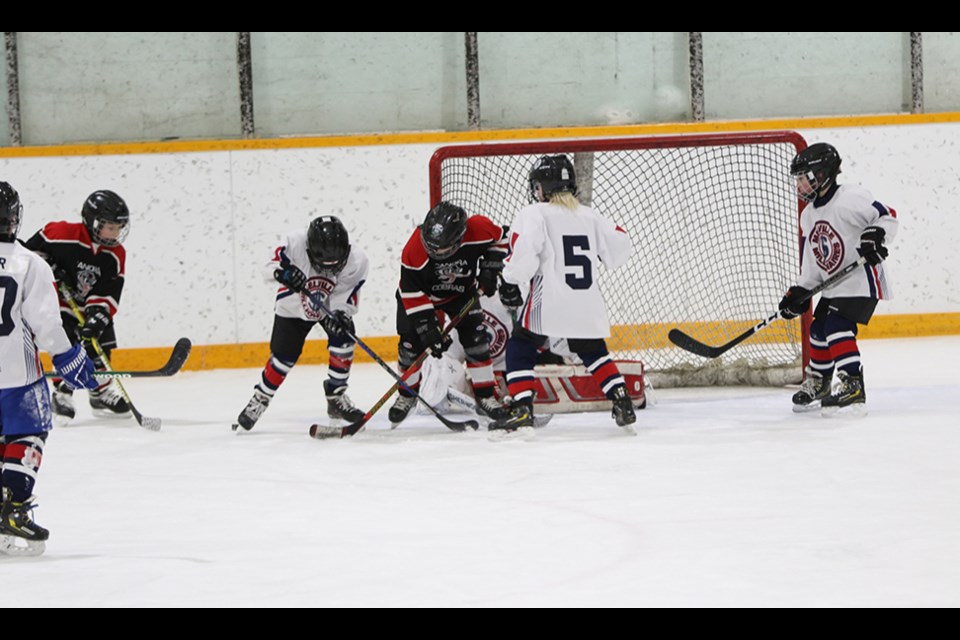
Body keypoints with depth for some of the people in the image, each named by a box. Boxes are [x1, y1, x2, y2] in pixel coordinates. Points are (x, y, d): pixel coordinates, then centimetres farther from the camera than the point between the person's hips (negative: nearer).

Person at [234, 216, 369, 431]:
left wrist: (340, 316, -47)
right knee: (283, 355, -4)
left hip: (332, 306, 1)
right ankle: (260, 399, 19)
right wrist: (282, 272, -47)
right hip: (294, 306, -1)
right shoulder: (295, 245, -36)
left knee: (343, 340, -18)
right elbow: (270, 268, -24)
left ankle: (336, 397, 2)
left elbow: (346, 300, -26)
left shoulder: (356, 261, -31)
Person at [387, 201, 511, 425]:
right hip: (422, 293, -1)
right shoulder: (413, 251, -38)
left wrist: (490, 268, -17)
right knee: (411, 343, -6)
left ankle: (485, 396, 0)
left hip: (461, 291, 1)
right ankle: (407, 394, 18)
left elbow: (499, 237, -7)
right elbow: (412, 294, -29)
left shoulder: (478, 229, -33)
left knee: (475, 338, -11)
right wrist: (428, 329, -30)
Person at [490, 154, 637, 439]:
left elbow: (522, 255, -16)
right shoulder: (590, 216, 12)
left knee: (520, 349, 7)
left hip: (548, 303, -5)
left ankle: (521, 413, -7)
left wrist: (509, 282, -1)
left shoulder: (533, 215, -4)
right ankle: (623, 404, 16)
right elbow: (621, 247, 11)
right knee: (592, 350, 25)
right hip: (588, 305, 5)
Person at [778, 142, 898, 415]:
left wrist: (875, 236, -36)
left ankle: (853, 387, -25)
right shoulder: (808, 216, 13)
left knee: (837, 327, -22)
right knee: (818, 330, 14)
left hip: (862, 280, -10)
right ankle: (817, 385, 33)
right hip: (834, 286, 10)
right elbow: (812, 261, 15)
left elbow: (887, 216, -18)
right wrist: (800, 292, 6)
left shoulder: (850, 198, -16)